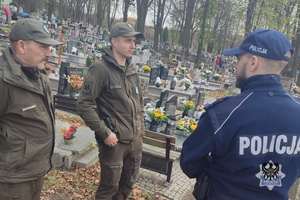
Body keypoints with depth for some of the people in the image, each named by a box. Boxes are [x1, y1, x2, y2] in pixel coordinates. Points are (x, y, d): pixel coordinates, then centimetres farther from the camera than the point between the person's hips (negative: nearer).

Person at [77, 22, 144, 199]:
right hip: (115, 140, -7)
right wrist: (104, 133, -19)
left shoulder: (133, 71, 10)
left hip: (135, 140, 7)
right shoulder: (101, 68, -14)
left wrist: (141, 130, 13)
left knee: (128, 184, 21)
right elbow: (84, 105, -18)